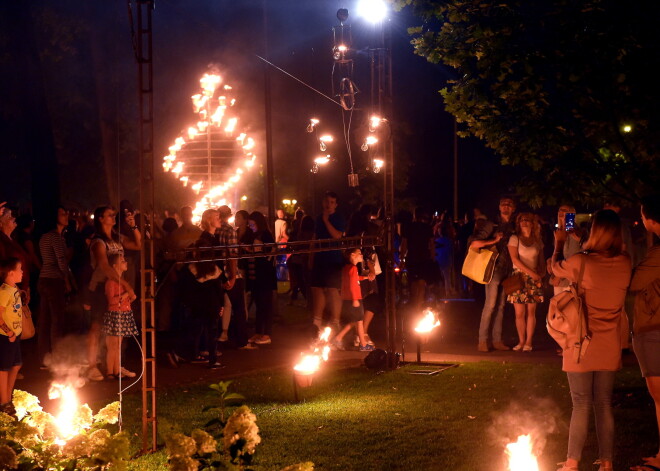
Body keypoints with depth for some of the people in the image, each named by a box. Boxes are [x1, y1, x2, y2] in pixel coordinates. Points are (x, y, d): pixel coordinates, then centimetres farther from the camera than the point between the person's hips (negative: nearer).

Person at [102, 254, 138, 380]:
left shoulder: (121, 281, 17)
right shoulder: (111, 281, -13)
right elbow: (111, 300, -21)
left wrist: (131, 297, 9)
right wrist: (126, 294, -17)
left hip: (124, 315, 9)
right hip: (114, 315, -9)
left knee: (118, 346, 11)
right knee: (112, 347, -5)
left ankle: (117, 371, 14)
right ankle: (109, 373, 0)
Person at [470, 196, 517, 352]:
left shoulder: (513, 228, 13)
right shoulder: (492, 225, -1)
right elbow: (474, 244, -6)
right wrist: (494, 241, -15)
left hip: (507, 270, 5)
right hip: (494, 268, -5)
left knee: (501, 306, 7)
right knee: (490, 304, -9)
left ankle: (497, 340, 11)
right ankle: (482, 341, -7)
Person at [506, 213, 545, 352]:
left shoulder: (537, 241, 12)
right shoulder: (514, 239, 2)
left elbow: (541, 261, 17)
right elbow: (514, 259, -7)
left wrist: (541, 274, -1)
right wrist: (529, 271, -13)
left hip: (534, 279, 2)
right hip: (519, 277, -2)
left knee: (531, 312, -1)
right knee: (519, 312, -4)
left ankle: (528, 342, 4)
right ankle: (521, 341, 5)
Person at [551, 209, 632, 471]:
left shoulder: (580, 262, -18)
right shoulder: (625, 264, -5)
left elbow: (556, 268, 5)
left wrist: (560, 242, 22)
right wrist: (581, 242, 25)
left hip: (581, 344, -4)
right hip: (609, 347, 4)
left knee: (581, 405, 2)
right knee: (604, 404, 12)